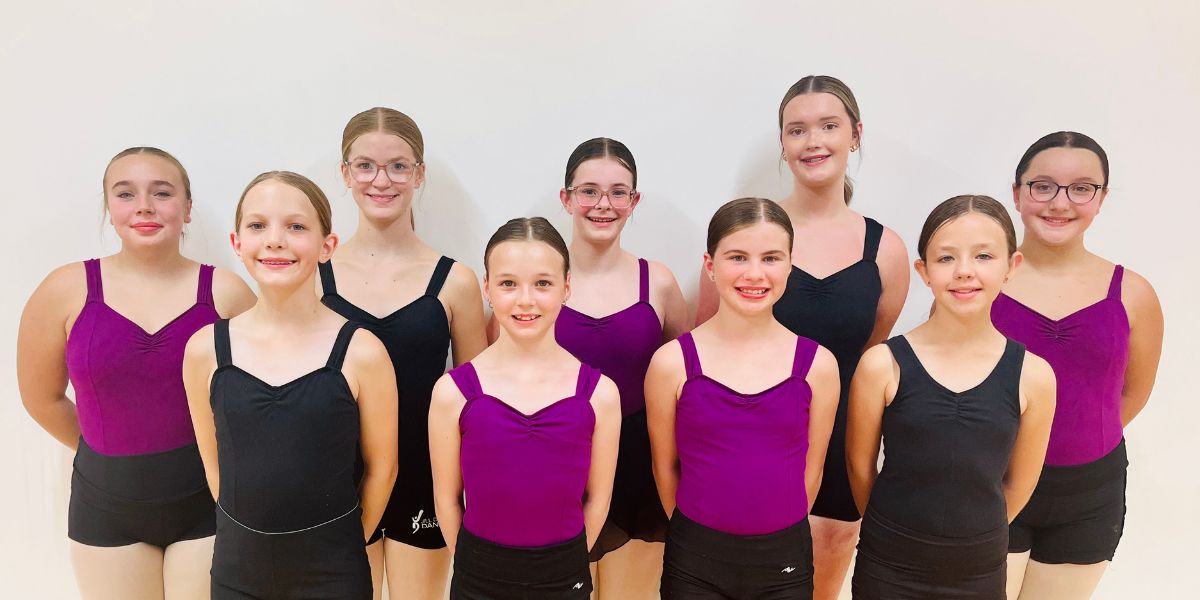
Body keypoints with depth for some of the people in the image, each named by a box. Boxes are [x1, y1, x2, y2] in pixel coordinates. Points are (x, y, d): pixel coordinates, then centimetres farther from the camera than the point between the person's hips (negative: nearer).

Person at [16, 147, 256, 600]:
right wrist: (110, 454, 13)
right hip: (106, 503, 1)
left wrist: (196, 456, 2)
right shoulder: (67, 290, -5)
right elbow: (42, 399, 7)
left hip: (206, 500, -1)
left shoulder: (225, 292, -9)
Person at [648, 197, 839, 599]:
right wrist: (698, 535, 8)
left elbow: (811, 471, 3)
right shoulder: (672, 362, -11)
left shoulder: (818, 364, -6)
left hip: (785, 566, 1)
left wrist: (774, 539, 8)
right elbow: (665, 467, 0)